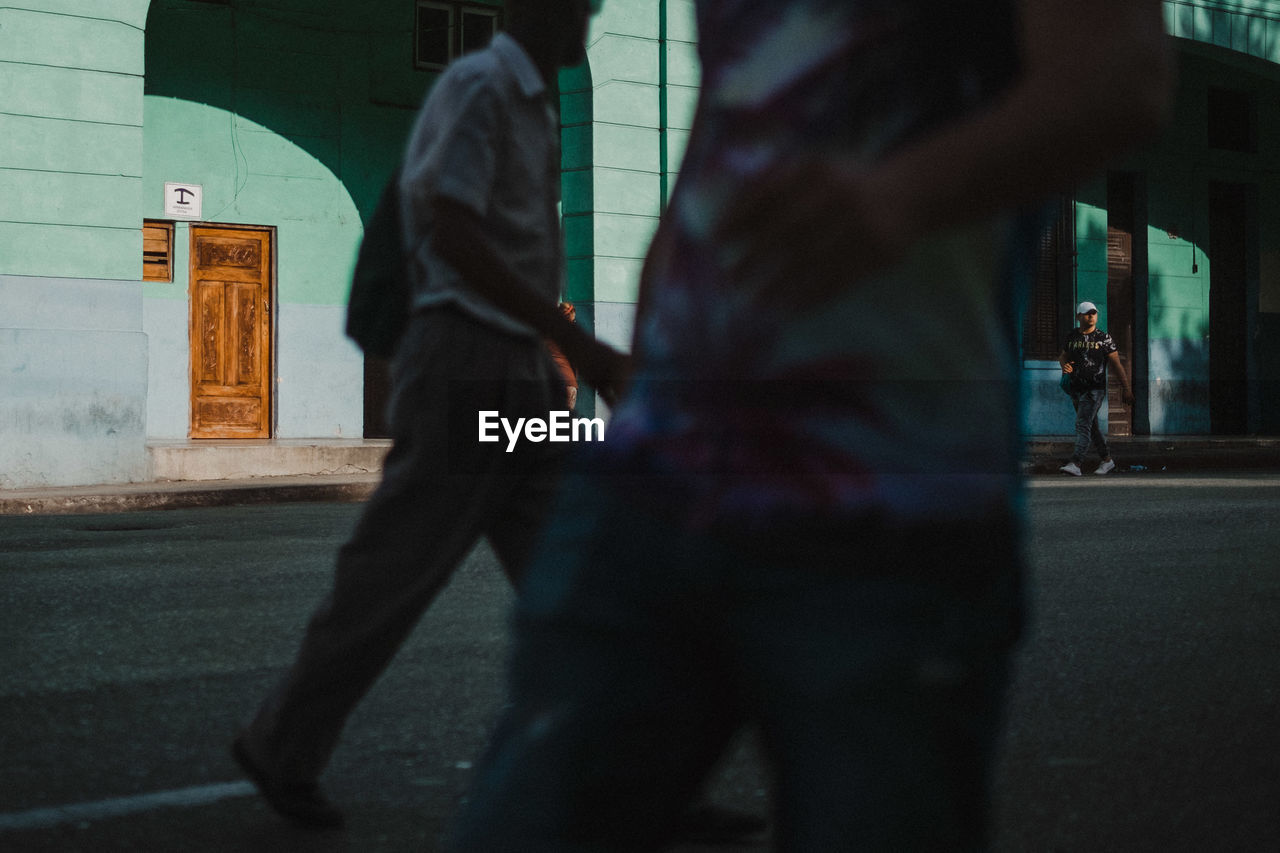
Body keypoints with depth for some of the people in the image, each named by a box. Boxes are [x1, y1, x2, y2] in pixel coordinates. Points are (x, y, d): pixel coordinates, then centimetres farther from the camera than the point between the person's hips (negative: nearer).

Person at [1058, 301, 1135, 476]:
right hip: (1076, 389, 5)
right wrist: (1064, 365, -3)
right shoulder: (1072, 336, 8)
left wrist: (1127, 389, -4)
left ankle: (1075, 464, -23)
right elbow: (1063, 356, 22)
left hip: (1095, 389, -5)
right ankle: (1107, 461, 27)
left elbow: (1117, 365, -1)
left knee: (1083, 424, -16)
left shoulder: (1104, 338, -3)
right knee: (1092, 427, 14)